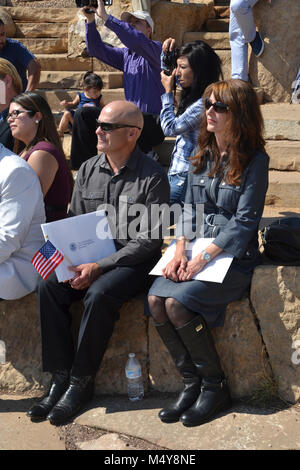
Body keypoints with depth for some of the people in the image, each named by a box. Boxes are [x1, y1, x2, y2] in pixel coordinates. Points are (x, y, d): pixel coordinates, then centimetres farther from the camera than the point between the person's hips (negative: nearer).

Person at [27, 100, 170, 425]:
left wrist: (99, 267, -20)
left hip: (133, 261, -5)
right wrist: (76, 263, -7)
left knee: (99, 294, -33)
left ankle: (81, 383, -15)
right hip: (89, 257, 6)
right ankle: (60, 379, -12)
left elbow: (149, 239, -14)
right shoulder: (87, 170, 9)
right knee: (49, 286, -20)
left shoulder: (152, 176, -10)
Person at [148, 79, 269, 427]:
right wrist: (180, 250, -5)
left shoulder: (254, 161, -7)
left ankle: (215, 386, -6)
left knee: (177, 303, -26)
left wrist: (204, 258, -18)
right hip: (195, 251, 6)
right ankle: (191, 383, -5)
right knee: (155, 300, -20)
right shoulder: (202, 156, 12)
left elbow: (244, 222, -13)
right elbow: (188, 209, 11)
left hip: (234, 258, -6)